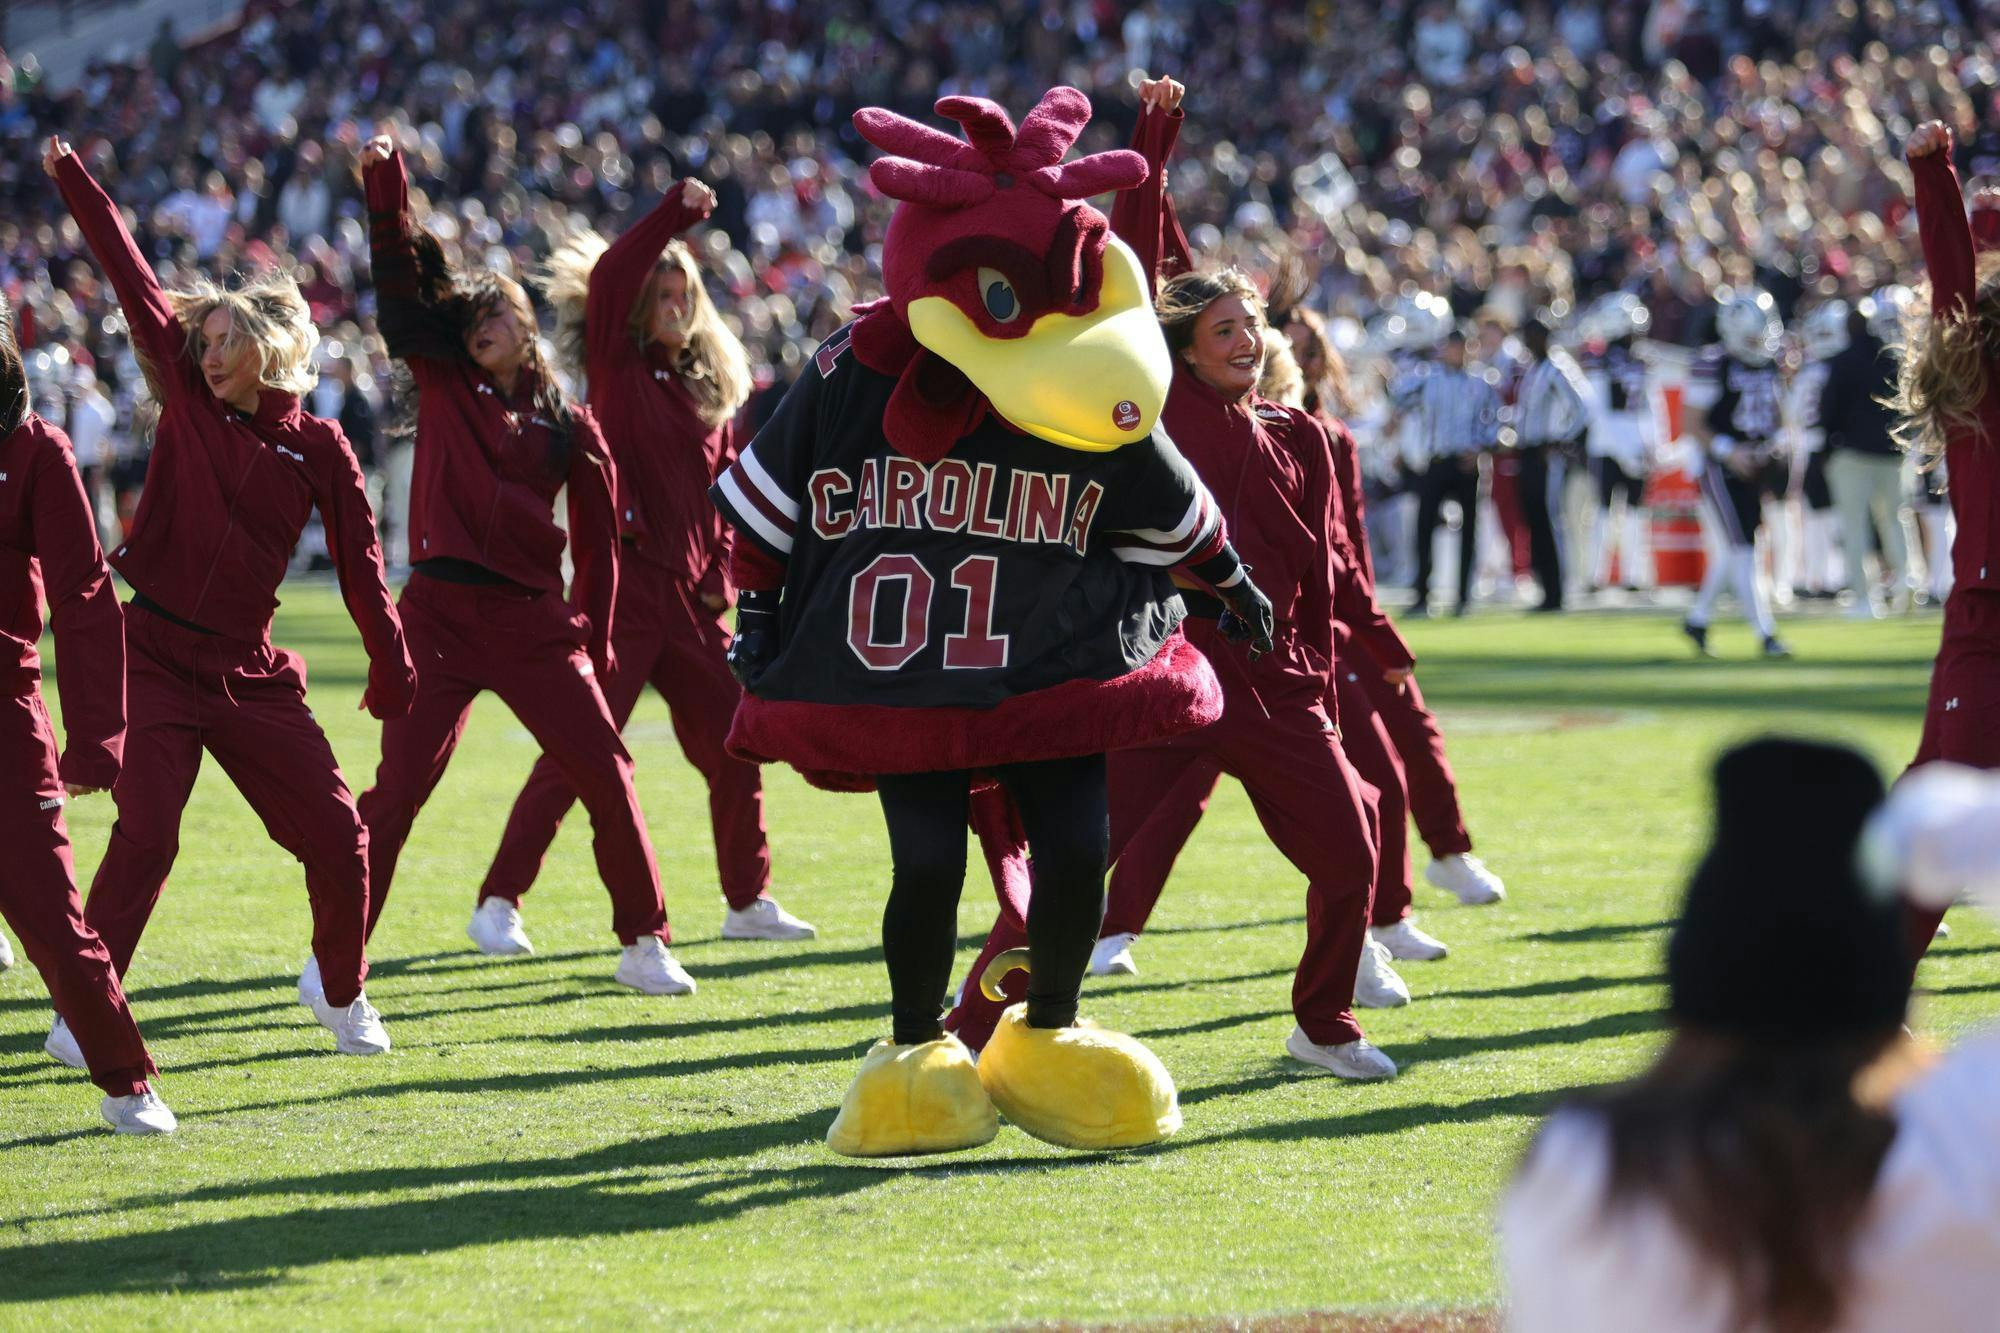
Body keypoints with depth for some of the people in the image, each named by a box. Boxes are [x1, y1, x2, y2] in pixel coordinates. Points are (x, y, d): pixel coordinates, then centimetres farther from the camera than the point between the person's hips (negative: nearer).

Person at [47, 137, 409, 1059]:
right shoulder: (187, 401, 4)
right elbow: (131, 276, 3)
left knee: (337, 836, 0)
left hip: (249, 671, 1)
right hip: (155, 658, -1)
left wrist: (393, 671, 7)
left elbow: (360, 565, 7)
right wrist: (71, 178, 5)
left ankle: (340, 991, 24)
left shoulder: (319, 449, 3)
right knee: (144, 838, -15)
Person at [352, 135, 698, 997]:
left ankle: (644, 943, 13)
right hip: (441, 615, -1)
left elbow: (598, 543, 12)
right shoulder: (442, 383, 8)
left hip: (533, 619, 1)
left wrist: (594, 642, 7)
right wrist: (386, 182, -8)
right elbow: (399, 277, 2)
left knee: (605, 773, 0)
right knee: (397, 789, -7)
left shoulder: (569, 427, 9)